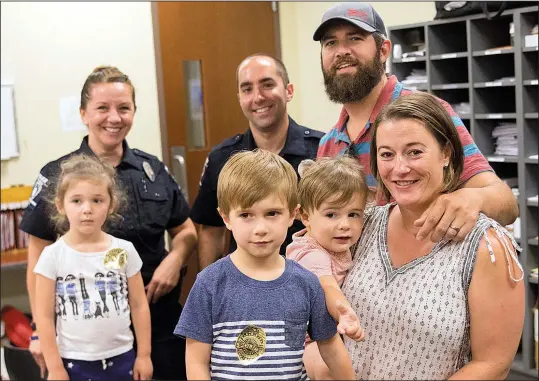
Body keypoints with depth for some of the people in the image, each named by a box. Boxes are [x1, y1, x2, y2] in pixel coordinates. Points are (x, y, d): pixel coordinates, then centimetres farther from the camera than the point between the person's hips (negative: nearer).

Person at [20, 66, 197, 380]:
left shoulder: (153, 170, 5)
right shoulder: (57, 176, -4)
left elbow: (186, 231, 14)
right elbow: (39, 259, -1)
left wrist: (175, 259, -7)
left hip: (159, 316, 3)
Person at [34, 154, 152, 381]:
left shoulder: (124, 251, -2)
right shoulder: (53, 256, -8)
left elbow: (139, 305, 3)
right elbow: (44, 315, -5)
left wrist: (143, 355, 3)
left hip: (121, 358, 2)